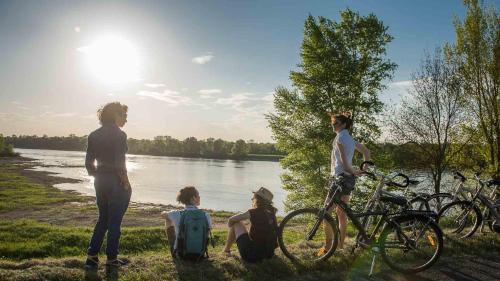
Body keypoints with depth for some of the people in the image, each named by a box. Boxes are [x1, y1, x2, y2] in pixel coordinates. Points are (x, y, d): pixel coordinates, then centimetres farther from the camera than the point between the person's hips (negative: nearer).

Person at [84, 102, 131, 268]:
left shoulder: (94, 135, 7)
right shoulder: (119, 135, -14)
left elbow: (89, 163, 7)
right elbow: (119, 163, -20)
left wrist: (97, 177, 17)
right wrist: (126, 183, -9)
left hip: (100, 181, 6)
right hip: (116, 182, -6)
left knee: (103, 219, 18)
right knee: (114, 221, 5)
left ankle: (91, 256, 16)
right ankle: (111, 258, 14)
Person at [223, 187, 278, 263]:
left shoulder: (253, 212, -12)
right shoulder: (272, 213, 3)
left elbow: (231, 220, 0)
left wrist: (231, 230, 20)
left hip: (250, 256, -6)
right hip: (268, 254, 6)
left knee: (236, 223, 8)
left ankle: (227, 249, 26)